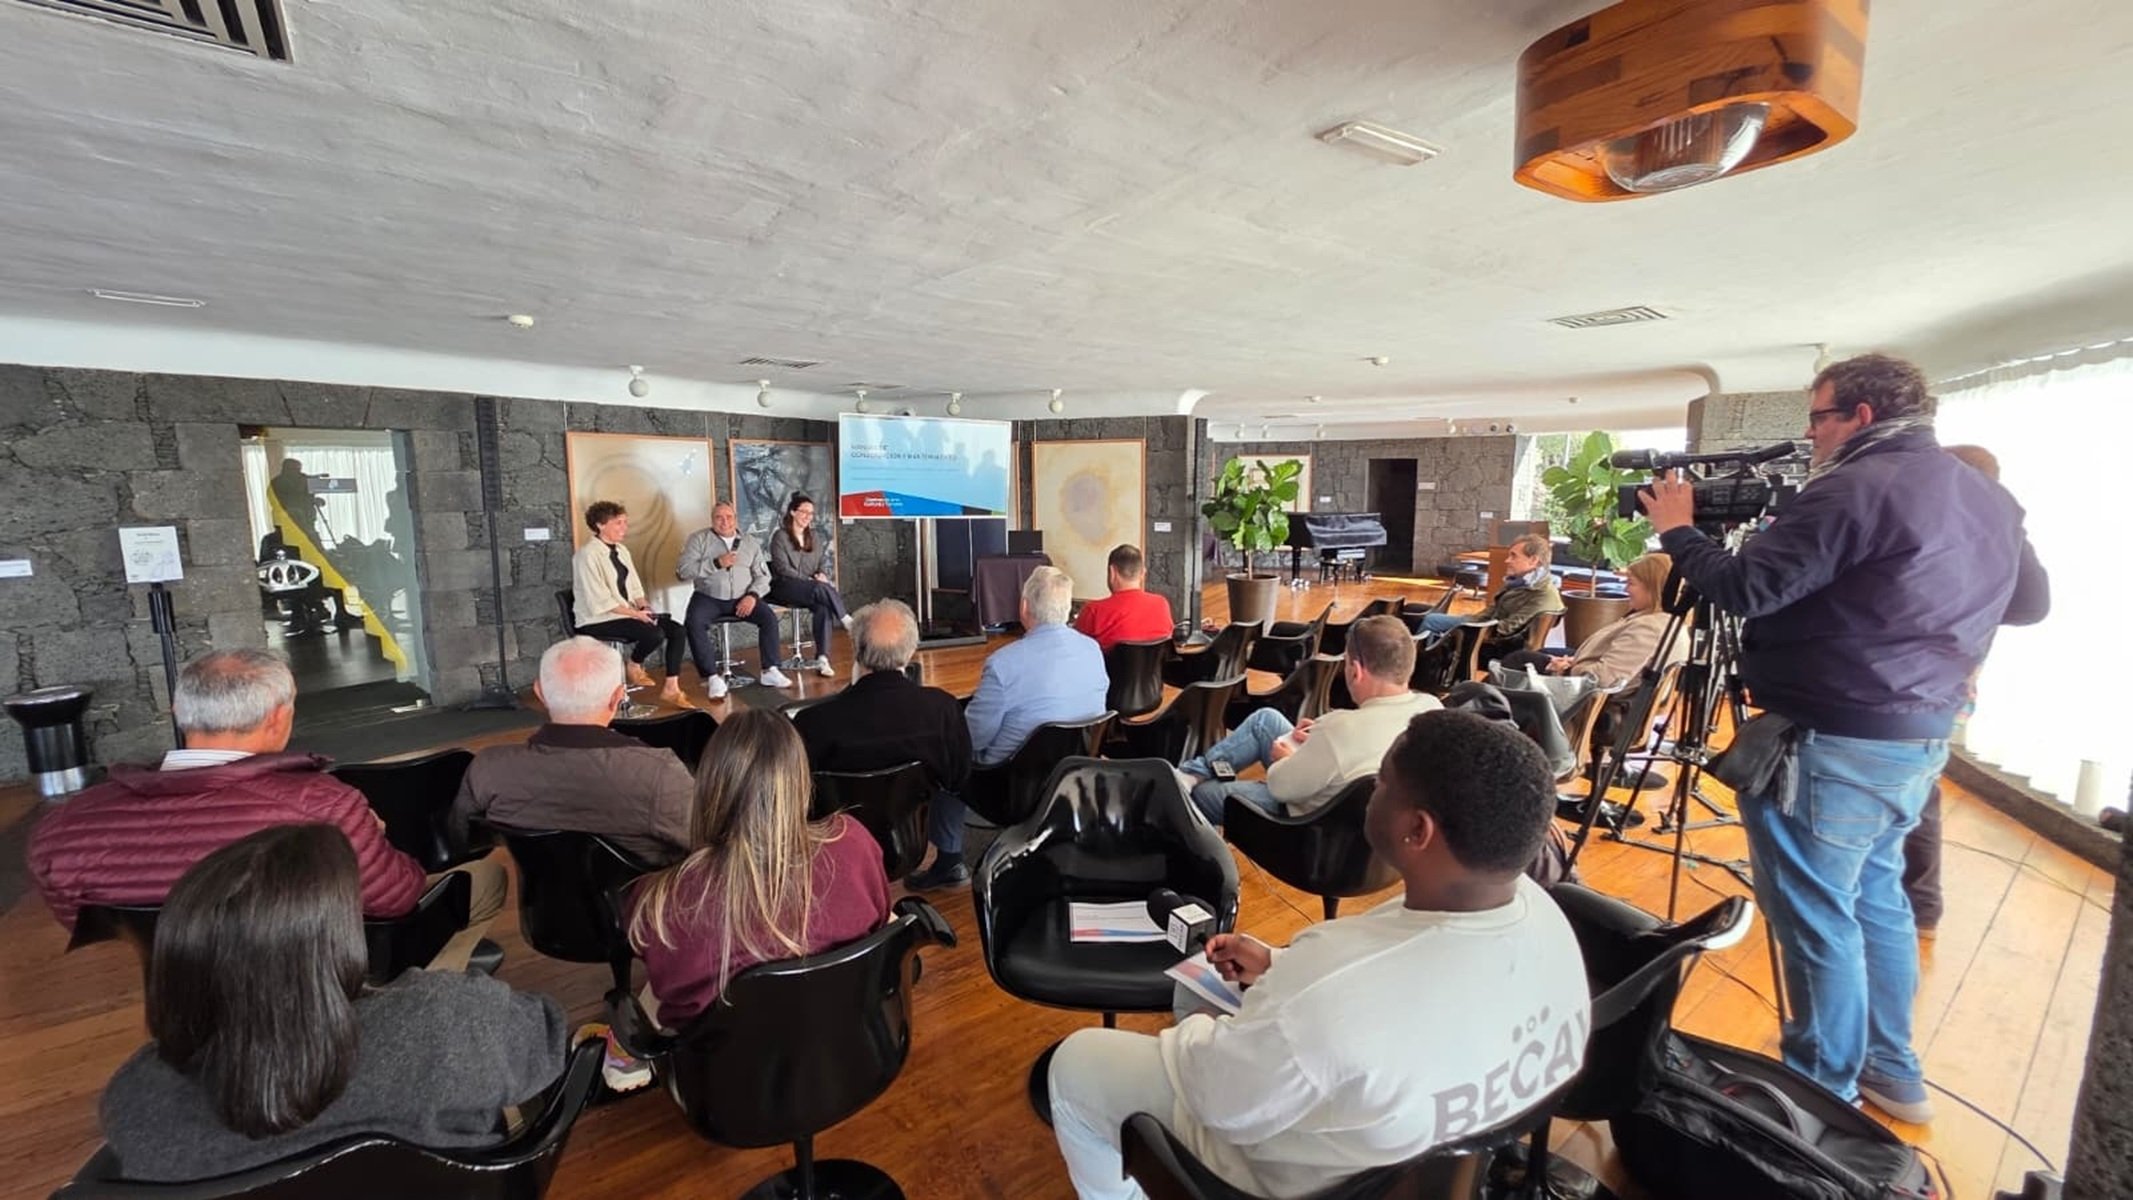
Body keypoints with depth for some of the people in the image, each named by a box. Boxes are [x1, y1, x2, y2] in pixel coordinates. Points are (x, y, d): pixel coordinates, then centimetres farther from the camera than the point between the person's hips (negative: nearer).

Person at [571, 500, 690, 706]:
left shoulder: (621, 550, 11)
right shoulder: (587, 555, -14)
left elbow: (634, 587, 14)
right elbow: (600, 602, -20)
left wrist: (644, 606, -6)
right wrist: (635, 613, -21)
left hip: (628, 612, 8)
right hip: (598, 620, -8)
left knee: (677, 631, -11)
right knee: (655, 633, -30)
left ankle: (671, 688, -6)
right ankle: (635, 667, 1)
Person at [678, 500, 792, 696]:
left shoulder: (750, 543, 11)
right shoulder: (699, 539, 3)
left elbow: (763, 575, 6)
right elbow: (682, 570, -8)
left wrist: (753, 595, -14)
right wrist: (716, 563, -17)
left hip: (741, 598, 2)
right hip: (708, 598, -2)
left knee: (769, 617, -21)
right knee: (693, 623, -30)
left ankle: (770, 671, -13)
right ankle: (712, 677, -24)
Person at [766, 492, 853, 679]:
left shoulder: (815, 539, 18)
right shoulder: (780, 537, 0)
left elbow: (823, 565, 16)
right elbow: (783, 569, -9)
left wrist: (822, 576, -8)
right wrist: (811, 580, -18)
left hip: (811, 589, 4)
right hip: (784, 587, -4)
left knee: (823, 607, -31)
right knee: (821, 589, -36)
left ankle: (822, 659, -36)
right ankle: (848, 623, -30)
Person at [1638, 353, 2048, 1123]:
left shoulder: (1854, 489, -18)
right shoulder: (1992, 498, 12)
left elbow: (1746, 591, -21)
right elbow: (2030, 602, 23)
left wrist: (1678, 530, -8)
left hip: (1836, 744, -9)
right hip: (1922, 739, 10)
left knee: (1818, 915, 3)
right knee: (1875, 894, 22)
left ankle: (1825, 1090, 18)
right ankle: (1890, 1072, 35)